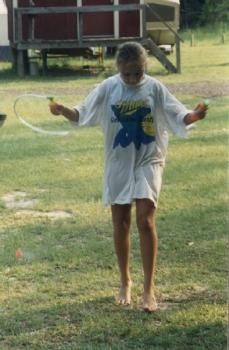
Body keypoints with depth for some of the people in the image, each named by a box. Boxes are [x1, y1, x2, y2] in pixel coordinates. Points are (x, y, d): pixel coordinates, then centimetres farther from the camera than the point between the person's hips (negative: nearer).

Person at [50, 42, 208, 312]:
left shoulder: (154, 88, -6)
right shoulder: (107, 88, -3)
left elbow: (178, 116, -9)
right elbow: (82, 115, 0)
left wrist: (195, 116, -30)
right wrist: (63, 111, -20)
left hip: (148, 162, -2)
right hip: (118, 164, 2)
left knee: (145, 221, -11)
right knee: (120, 224, 9)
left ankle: (149, 289, -3)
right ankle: (125, 282, 27)